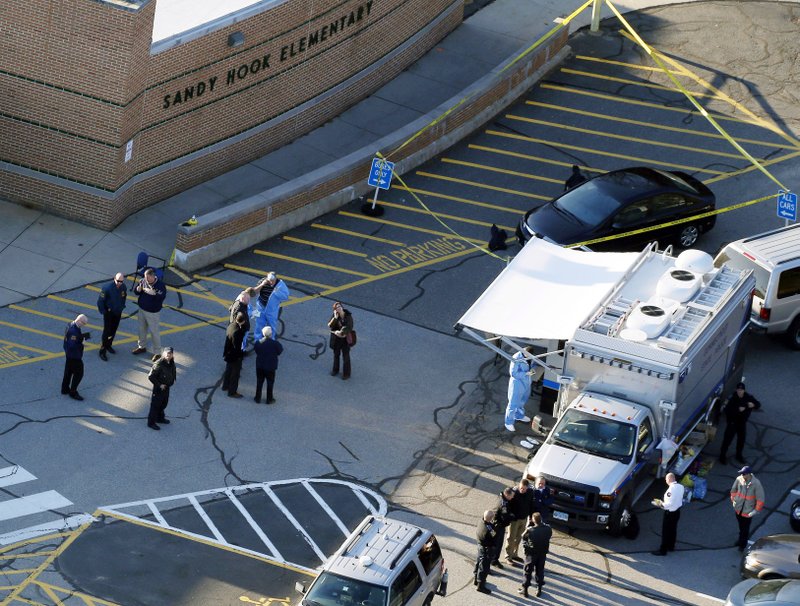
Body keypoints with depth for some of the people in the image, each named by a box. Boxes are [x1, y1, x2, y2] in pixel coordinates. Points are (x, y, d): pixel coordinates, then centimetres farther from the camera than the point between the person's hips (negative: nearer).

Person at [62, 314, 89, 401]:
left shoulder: (71, 325, 1)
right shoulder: (74, 331, -30)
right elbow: (72, 345, -31)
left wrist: (83, 335, -2)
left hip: (68, 354, 10)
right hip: (74, 356, -10)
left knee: (68, 371, 22)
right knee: (78, 373, 1)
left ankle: (65, 389, 36)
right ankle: (73, 392, 9)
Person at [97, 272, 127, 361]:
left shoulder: (124, 288, -8)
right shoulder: (107, 288, -25)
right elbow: (100, 301, -15)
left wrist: (121, 308, 12)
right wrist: (103, 312, -12)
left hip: (118, 313, 6)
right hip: (108, 313, -6)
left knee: (113, 330, 17)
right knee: (106, 331, -6)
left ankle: (108, 345, 38)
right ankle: (102, 352, 1)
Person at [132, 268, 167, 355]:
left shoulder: (160, 285, -21)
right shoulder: (143, 281, -7)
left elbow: (162, 297, -30)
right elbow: (135, 291, 4)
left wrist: (154, 293, -45)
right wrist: (138, 289, -19)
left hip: (153, 312, -6)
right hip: (142, 310, 6)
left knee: (154, 332, 3)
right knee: (142, 329, 22)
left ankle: (157, 353, 14)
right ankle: (142, 346, 42)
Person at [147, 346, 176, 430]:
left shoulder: (171, 362, -6)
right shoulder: (158, 364, -30)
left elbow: (173, 372, 17)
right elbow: (150, 377, -26)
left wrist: (173, 379, 5)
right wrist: (159, 385, -22)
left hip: (166, 386, 8)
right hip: (158, 388, -8)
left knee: (164, 403, 25)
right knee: (155, 405, 6)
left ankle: (160, 418, 47)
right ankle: (151, 422, 22)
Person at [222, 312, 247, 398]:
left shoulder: (231, 325, -8)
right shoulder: (237, 331, -35)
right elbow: (236, 346, -28)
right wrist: (241, 355, -16)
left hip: (228, 354, 9)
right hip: (235, 356, -9)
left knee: (228, 370, 28)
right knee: (235, 373, 10)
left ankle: (225, 386, 46)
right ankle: (232, 392, 24)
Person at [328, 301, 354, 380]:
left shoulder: (348, 316, -16)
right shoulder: (335, 316, -8)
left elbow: (349, 327, -17)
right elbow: (330, 326, -16)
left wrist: (342, 333, -27)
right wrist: (335, 318, -25)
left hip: (345, 339, -3)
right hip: (336, 338, 3)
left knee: (345, 356, 6)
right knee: (336, 354, 20)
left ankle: (346, 373, 20)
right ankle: (335, 370, 40)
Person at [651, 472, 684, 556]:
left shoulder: (671, 489, -27)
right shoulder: (680, 487, -1)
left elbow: (670, 503, -27)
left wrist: (661, 504, -9)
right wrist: (663, 503, 11)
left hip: (670, 513, -9)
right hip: (677, 511, 9)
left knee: (666, 532, 2)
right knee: (673, 530, 23)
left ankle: (663, 550, 8)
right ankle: (671, 546, 37)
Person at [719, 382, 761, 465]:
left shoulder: (748, 397, -8)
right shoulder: (732, 399, -22)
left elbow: (758, 404, -1)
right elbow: (726, 411, -29)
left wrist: (753, 405, -25)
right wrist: (738, 410, -37)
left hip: (742, 422, 5)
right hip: (732, 422, -5)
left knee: (741, 439, 17)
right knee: (727, 439, 0)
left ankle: (739, 455, 38)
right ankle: (722, 456, 16)